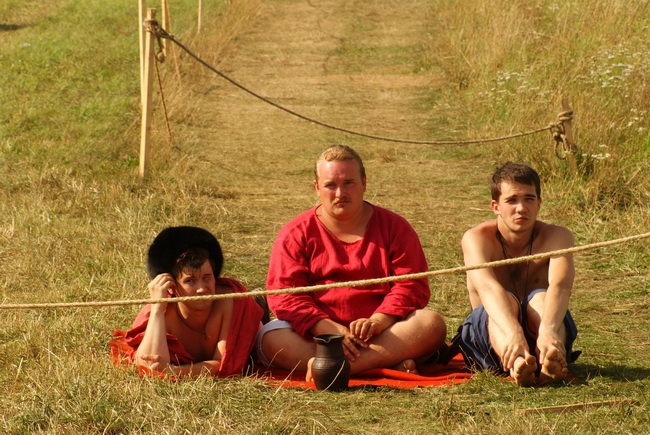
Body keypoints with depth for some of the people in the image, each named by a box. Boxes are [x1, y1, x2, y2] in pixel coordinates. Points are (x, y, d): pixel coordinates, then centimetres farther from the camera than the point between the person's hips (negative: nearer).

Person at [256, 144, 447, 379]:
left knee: (432, 324, -26)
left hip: (383, 332, 1)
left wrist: (377, 322, -19)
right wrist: (330, 329, -20)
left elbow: (411, 285, 0)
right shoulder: (295, 234, 6)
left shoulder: (393, 227, 9)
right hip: (316, 332, -1)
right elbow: (285, 294, -5)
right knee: (270, 338, -31)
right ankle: (387, 362, -39)